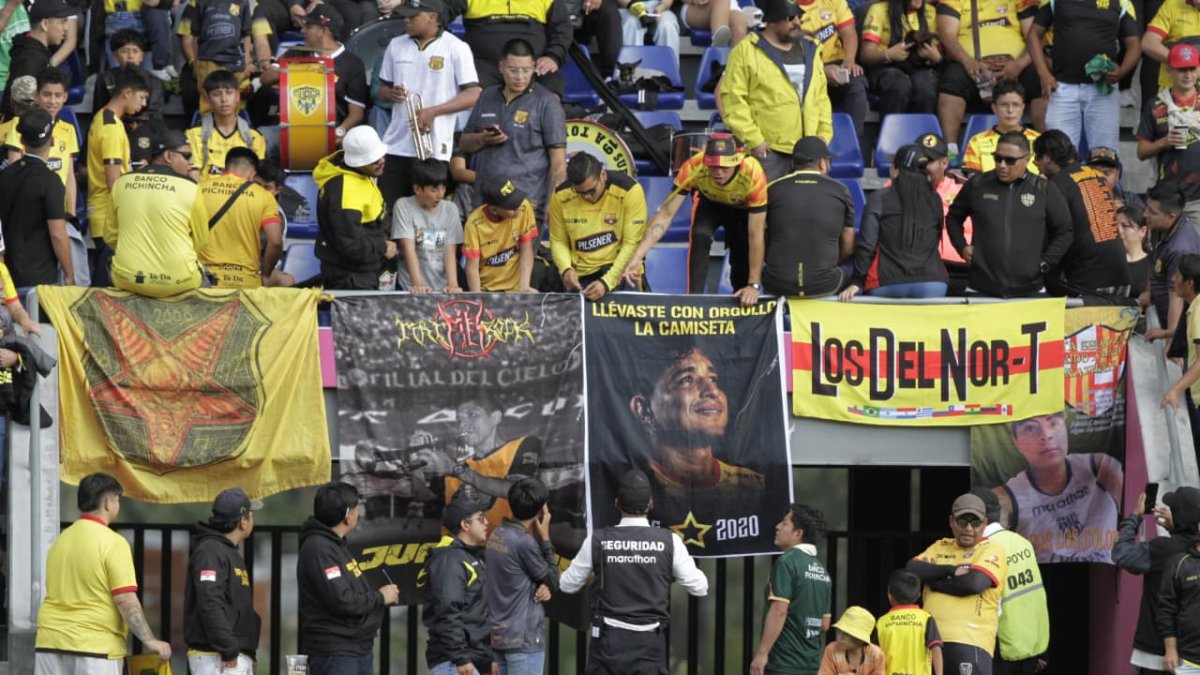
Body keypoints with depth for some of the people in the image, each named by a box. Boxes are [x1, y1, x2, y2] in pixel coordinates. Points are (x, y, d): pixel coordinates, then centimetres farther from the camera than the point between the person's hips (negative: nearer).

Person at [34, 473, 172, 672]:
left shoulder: (60, 541, 12)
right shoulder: (113, 543, -9)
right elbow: (126, 600, -15)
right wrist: (149, 640, -11)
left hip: (50, 642, 6)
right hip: (95, 647, -6)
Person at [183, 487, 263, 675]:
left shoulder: (231, 553, 21)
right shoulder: (210, 552, -12)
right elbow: (210, 605, -22)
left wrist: (247, 654, 20)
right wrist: (228, 651, -23)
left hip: (238, 657, 10)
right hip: (216, 658, -10)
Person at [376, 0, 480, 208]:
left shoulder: (456, 49, -4)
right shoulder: (396, 46, 12)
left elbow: (473, 96, -7)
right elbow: (383, 90, 20)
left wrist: (433, 112, -16)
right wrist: (390, 94, -5)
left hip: (433, 149, -5)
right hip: (396, 146, 5)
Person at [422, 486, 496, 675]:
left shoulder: (474, 557, 19)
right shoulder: (449, 559, -13)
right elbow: (448, 614, -21)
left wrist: (490, 657, 20)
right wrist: (460, 658, -24)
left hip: (474, 657, 10)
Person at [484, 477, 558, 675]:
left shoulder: (497, 535, 7)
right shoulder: (524, 542, -18)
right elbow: (554, 582, -5)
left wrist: (543, 587, -6)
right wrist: (545, 539, -3)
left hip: (498, 635, 9)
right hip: (523, 638, -9)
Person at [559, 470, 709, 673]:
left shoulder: (597, 540, -4)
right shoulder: (669, 542, -6)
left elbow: (568, 585, 8)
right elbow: (699, 588, 3)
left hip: (609, 639, 0)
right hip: (649, 642, 0)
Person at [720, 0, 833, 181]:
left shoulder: (810, 50, 16)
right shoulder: (746, 52, -3)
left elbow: (821, 97, 22)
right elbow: (732, 98, -7)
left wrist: (824, 134, 10)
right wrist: (753, 139, -12)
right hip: (767, 151, -5)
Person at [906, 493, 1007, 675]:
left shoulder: (991, 551, 4)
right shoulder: (940, 547, 21)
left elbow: (974, 583, -14)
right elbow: (912, 570, 4)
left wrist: (935, 582, -1)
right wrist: (951, 570, -8)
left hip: (970, 642, -6)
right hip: (930, 640, 6)